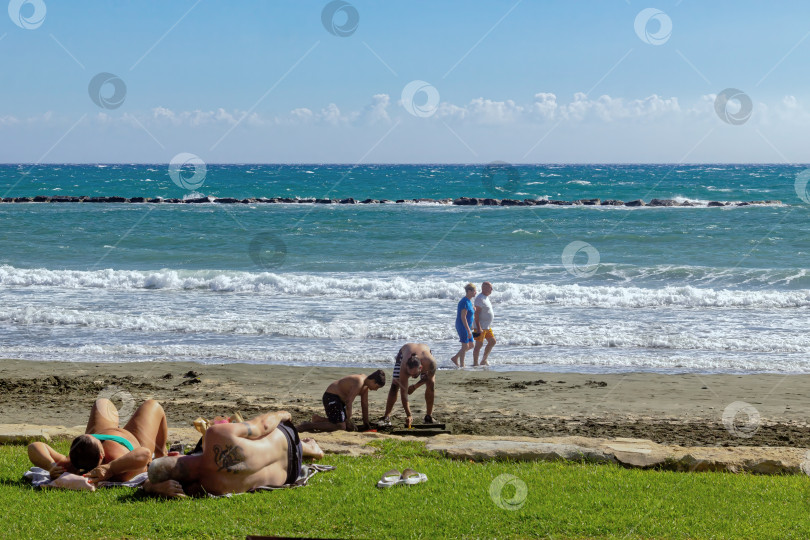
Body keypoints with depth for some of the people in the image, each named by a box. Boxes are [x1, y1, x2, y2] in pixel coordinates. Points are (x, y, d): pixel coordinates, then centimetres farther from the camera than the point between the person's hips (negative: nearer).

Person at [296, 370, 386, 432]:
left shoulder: (365, 385, 6)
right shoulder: (359, 383, -26)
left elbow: (364, 405, 14)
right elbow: (349, 402, -28)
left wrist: (366, 424, 16)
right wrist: (348, 421, -18)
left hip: (340, 398, 10)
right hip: (331, 397, -10)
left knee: (348, 425, 12)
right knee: (340, 426, -20)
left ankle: (318, 419, 18)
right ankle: (305, 426, -19)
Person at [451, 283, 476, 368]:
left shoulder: (469, 301, 11)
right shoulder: (465, 302, -19)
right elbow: (463, 317, -23)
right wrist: (468, 330, -25)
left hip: (467, 326, 10)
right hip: (463, 326, -10)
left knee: (470, 345, 13)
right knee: (465, 346, -4)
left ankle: (455, 358, 22)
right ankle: (461, 365, 4)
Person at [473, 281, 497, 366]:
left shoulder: (486, 297, 15)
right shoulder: (480, 298, -16)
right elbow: (477, 314, -21)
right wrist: (478, 328, -25)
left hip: (487, 327, 10)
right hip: (481, 327, -10)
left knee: (492, 342, 13)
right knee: (479, 345, -6)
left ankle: (484, 361, 20)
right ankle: (475, 363, 0)